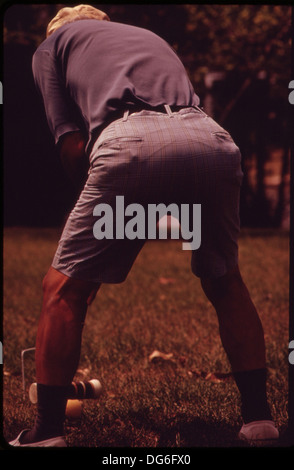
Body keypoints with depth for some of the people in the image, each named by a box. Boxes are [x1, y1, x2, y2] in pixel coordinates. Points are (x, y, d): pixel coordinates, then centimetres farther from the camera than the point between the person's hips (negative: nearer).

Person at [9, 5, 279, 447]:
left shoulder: (52, 44, 29)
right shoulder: (151, 38, 42)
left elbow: (71, 144, 15)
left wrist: (99, 204, 27)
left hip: (131, 142, -4)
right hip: (212, 140, 4)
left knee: (65, 287, 12)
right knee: (226, 282, 26)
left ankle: (47, 431, 11)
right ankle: (259, 418, 25)